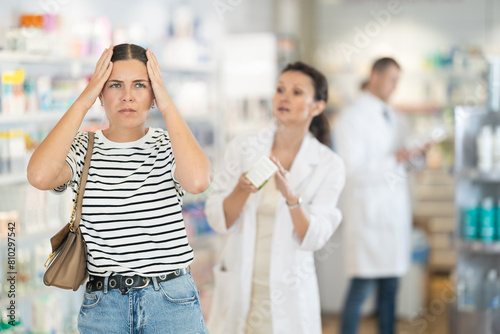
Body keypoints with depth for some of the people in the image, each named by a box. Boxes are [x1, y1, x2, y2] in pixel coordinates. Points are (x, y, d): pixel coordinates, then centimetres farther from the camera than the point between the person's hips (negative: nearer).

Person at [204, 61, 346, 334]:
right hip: (238, 290, 1)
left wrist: (290, 196, -25)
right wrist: (242, 189, -22)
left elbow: (313, 239, -11)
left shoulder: (329, 165, -5)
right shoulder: (243, 147, -2)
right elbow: (217, 219, -5)